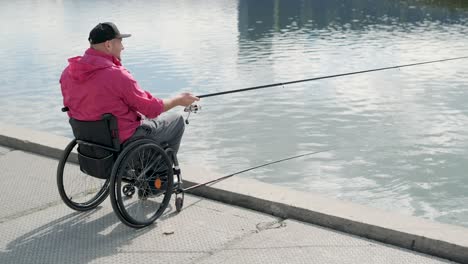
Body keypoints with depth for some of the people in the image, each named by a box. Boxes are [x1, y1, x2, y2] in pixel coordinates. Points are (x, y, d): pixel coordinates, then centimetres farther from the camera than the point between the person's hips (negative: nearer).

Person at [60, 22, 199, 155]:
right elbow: (152, 108, -18)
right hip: (122, 141, -8)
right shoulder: (117, 75, -27)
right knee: (176, 120, 13)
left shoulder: (68, 72, -5)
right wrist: (178, 100, -1)